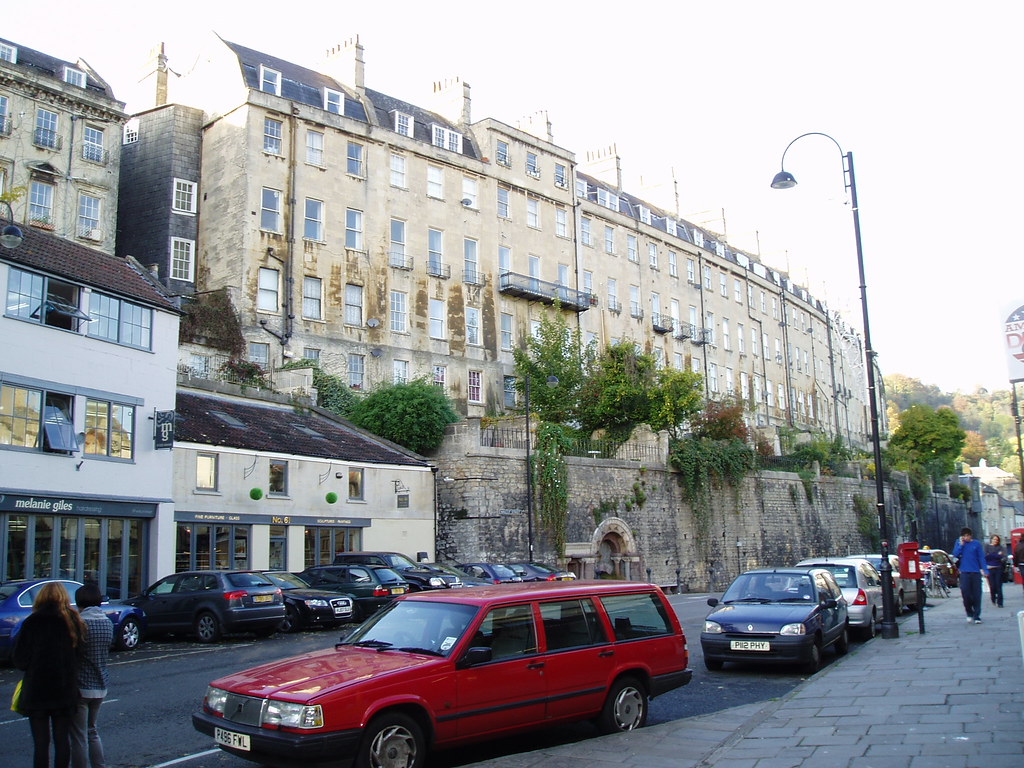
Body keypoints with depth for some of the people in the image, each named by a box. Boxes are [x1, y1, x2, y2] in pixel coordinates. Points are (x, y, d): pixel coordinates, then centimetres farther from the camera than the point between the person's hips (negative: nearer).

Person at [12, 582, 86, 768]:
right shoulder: (73, 621, -1)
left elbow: (19, 659, -7)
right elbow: (79, 651, 0)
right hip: (66, 690, 3)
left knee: (40, 743, 4)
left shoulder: (32, 622, -8)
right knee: (62, 740, 12)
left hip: (37, 691, -2)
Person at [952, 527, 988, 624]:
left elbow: (981, 557, 2)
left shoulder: (977, 544, 3)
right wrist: (961, 544, -7)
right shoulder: (959, 543, 8)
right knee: (965, 592, -8)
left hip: (976, 572, -1)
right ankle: (969, 613, 11)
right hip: (964, 572, 1)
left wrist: (984, 570, -6)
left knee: (976, 594, 1)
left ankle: (977, 616, 9)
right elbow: (955, 554, -1)